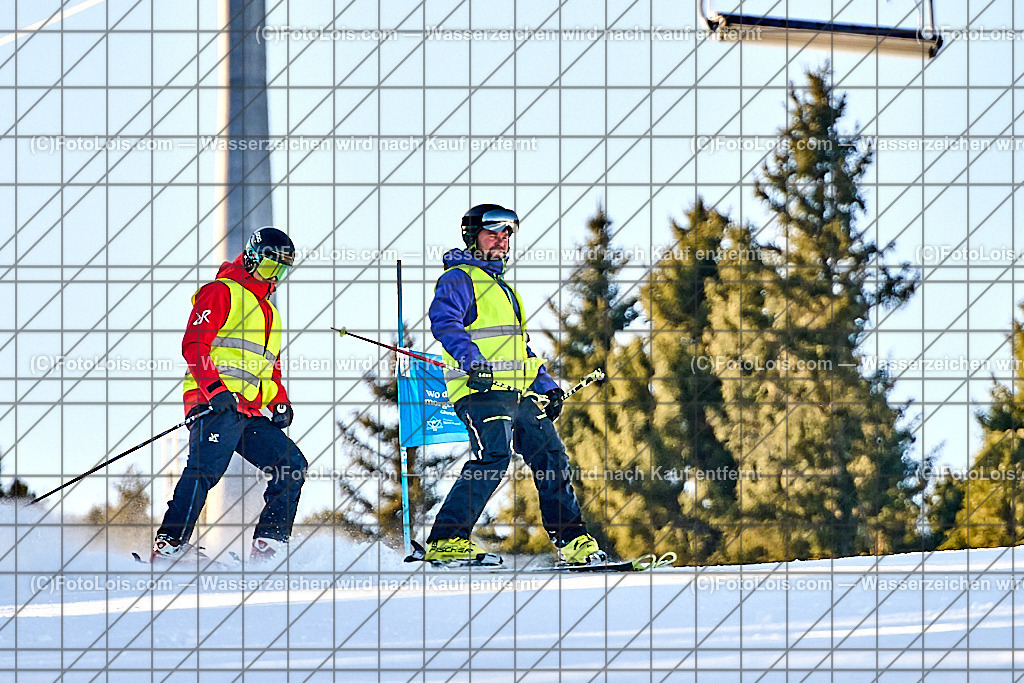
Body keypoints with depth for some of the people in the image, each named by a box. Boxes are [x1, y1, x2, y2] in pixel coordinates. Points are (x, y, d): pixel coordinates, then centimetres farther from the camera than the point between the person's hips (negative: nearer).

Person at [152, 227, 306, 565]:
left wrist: (279, 402, 14)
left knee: (292, 464, -4)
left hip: (250, 414, 8)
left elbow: (271, 370, 36)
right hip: (217, 406, -8)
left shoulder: (270, 314, 31)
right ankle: (170, 544, -29)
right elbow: (194, 344, -8)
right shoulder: (222, 292, 5)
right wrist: (215, 388, -22)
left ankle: (269, 544, -6)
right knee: (206, 468, -24)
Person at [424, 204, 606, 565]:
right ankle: (446, 540, -25)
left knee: (550, 455, 5)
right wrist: (471, 358, -33)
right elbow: (444, 321, -17)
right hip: (481, 388, -9)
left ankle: (572, 541, 13)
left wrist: (547, 386, 26)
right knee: (493, 455, -24)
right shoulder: (459, 278, 1)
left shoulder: (502, 287, 30)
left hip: (517, 393, 9)